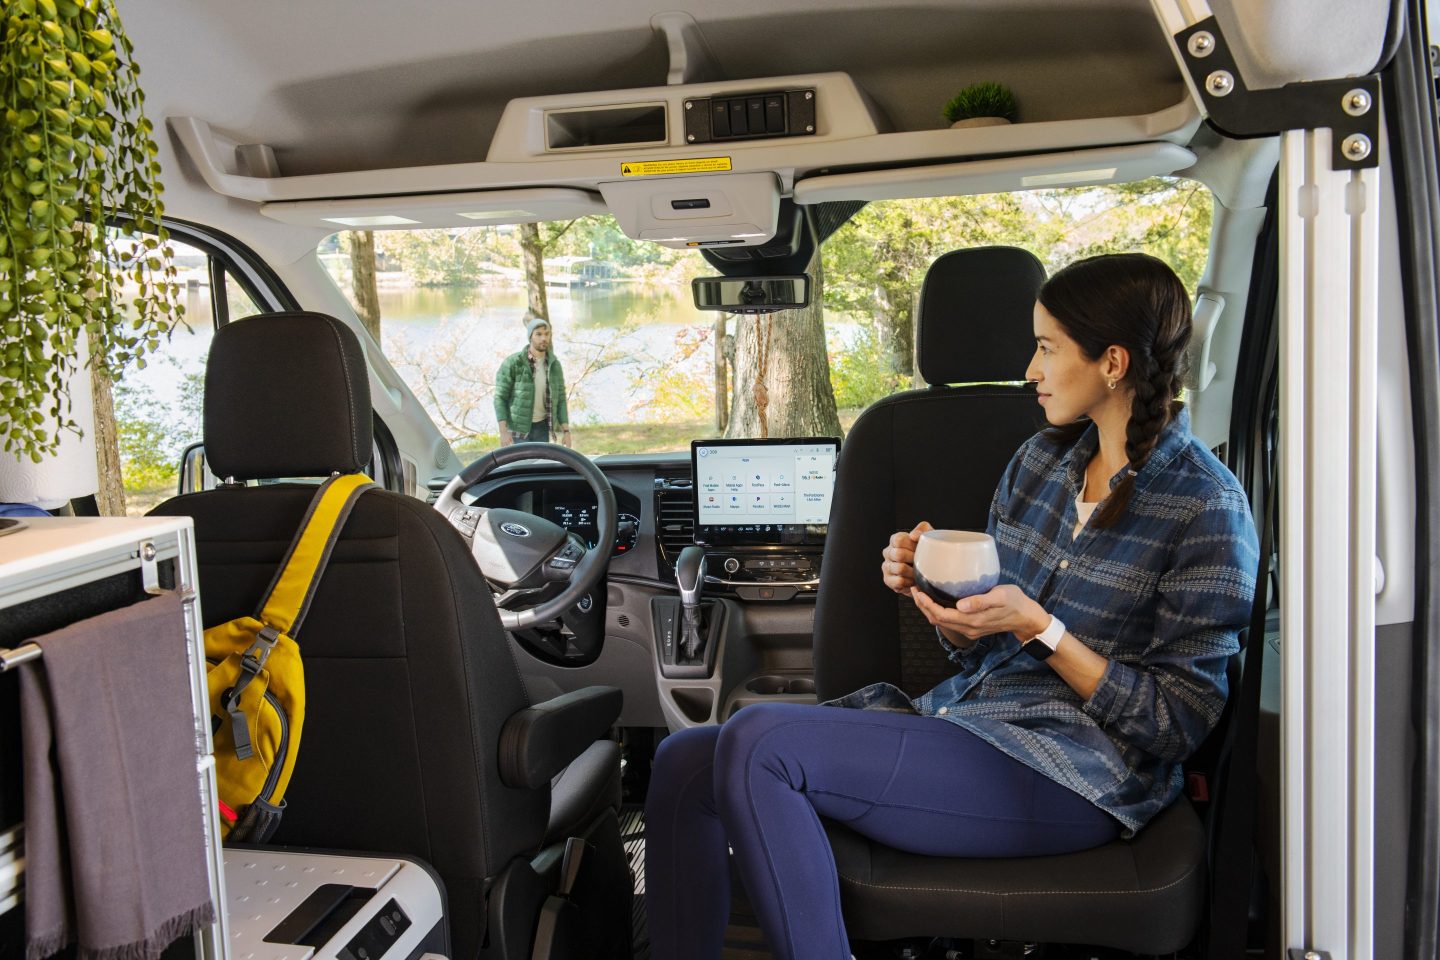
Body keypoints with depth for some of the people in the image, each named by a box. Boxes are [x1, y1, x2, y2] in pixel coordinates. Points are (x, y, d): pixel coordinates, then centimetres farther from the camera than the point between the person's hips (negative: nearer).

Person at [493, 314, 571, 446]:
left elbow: (560, 399, 7)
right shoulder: (512, 363, -10)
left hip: (542, 427, 4)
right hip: (519, 428, -4)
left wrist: (566, 431, 0)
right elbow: (500, 398, -10)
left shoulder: (554, 365, 3)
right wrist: (503, 432, -17)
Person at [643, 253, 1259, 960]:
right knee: (684, 762, -9)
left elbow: (1179, 722, -8)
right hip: (963, 717, 8)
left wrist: (1039, 628, -16)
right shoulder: (1041, 459, 14)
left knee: (757, 745, -27)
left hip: (1073, 780, -7)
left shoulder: (1208, 507, -7)